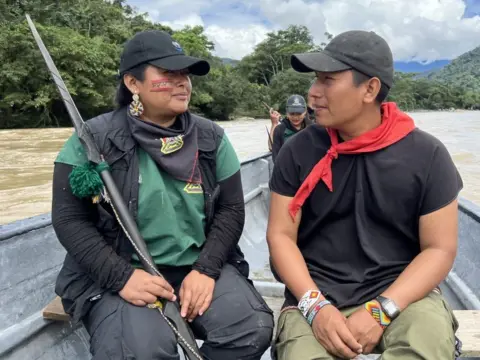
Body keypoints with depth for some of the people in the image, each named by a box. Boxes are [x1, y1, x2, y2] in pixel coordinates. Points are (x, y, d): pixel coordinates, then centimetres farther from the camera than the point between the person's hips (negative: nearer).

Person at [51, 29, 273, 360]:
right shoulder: (94, 139, -5)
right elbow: (69, 220, -5)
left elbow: (231, 209, 3)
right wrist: (122, 277, -17)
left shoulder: (211, 138, 3)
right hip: (119, 275, -2)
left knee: (254, 329, -20)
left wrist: (206, 269, -11)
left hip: (200, 267, 3)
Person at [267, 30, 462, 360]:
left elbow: (440, 249, -3)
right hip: (319, 295, 0)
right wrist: (315, 306, -15)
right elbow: (281, 235, -2)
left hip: (401, 293, 1)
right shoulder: (299, 151, -2)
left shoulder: (426, 154, -4)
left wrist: (381, 311, -15)